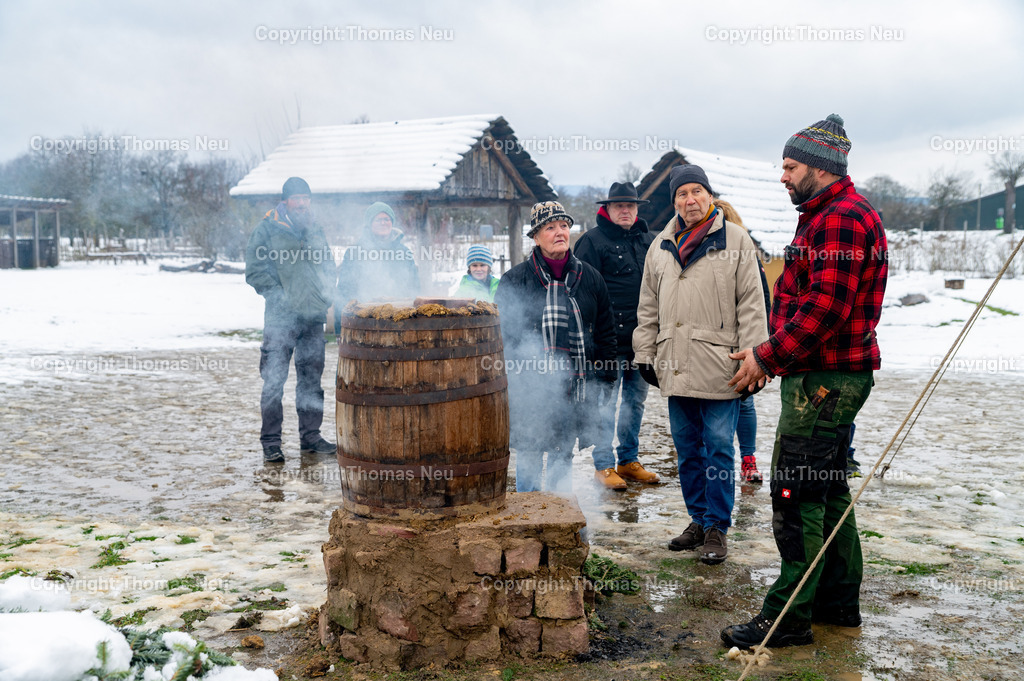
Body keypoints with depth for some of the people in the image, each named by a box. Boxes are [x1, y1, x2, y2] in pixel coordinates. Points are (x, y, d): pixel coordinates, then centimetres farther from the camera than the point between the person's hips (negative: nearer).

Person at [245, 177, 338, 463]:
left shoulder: (315, 230, 15)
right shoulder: (267, 229, 0)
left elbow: (328, 265, 21)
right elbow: (254, 270, -4)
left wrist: (324, 297, 6)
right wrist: (277, 294, -13)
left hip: (313, 315, 5)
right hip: (281, 316, -5)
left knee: (311, 378, 11)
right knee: (274, 379, -5)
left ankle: (310, 435, 20)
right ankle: (271, 442, 2)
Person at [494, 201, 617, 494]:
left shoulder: (589, 278, 8)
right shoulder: (514, 280, -1)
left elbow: (605, 333, 12)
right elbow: (502, 334, 0)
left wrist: (604, 381, 8)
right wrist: (507, 382, -5)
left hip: (574, 389, 3)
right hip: (529, 391, -2)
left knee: (563, 454, 12)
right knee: (529, 456, 4)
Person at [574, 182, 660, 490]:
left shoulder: (649, 241, 14)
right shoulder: (592, 241, -5)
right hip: (610, 339, -6)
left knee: (636, 400, 13)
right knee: (606, 402, -2)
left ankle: (629, 460, 25)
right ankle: (604, 465, 8)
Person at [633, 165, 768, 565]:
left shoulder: (735, 240, 0)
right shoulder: (660, 247, 14)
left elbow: (751, 304, -3)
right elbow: (648, 309, 19)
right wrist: (645, 353, 13)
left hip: (719, 368, -5)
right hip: (675, 368, 5)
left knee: (718, 449, -1)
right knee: (687, 449, 12)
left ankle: (717, 528, 10)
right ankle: (698, 520, 25)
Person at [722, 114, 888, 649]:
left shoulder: (840, 219, -16)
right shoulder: (825, 214, 20)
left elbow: (825, 308, -24)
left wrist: (768, 355, -17)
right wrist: (772, 355, 14)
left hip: (825, 378, -11)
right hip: (826, 375, 11)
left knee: (795, 494, -8)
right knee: (827, 489, 16)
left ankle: (788, 616, -1)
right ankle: (840, 600, 27)